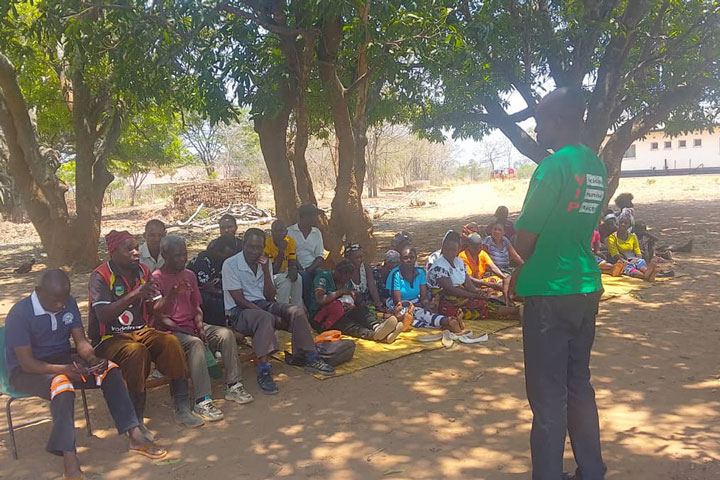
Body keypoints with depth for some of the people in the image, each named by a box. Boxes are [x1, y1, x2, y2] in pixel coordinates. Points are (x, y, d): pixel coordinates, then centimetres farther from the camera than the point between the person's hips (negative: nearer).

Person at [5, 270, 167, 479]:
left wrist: (93, 360, -23)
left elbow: (81, 341, -2)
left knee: (110, 369, -19)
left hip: (64, 360, 6)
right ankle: (69, 458, -40)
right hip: (27, 372, -5)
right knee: (61, 384, -38)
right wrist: (63, 369, -36)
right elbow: (27, 363, -22)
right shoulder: (19, 314, -19)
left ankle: (135, 436, -19)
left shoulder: (69, 303, -1)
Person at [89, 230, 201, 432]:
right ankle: (136, 420, -25)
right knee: (136, 352, -35)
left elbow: (152, 313, 9)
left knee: (171, 342, -22)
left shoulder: (143, 271, 7)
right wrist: (134, 295, -30)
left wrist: (149, 299, -14)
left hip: (141, 331, 5)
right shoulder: (101, 276, -10)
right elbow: (103, 315, -23)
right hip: (110, 338, -5)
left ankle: (182, 408, -18)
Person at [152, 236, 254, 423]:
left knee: (226, 333, -17)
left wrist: (200, 326, -3)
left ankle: (233, 385, -12)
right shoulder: (156, 279, -6)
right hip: (171, 330, -6)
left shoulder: (189, 275, 15)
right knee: (195, 343, -35)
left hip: (192, 325, 6)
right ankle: (202, 400, -37)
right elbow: (158, 316, -11)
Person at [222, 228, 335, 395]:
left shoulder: (265, 263, 10)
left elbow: (270, 297, 3)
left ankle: (311, 359, -7)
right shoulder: (230, 264, -8)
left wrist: (266, 270, -8)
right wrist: (263, 311, -24)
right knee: (265, 318, -38)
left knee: (297, 311, -16)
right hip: (239, 311, -6)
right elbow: (239, 300, -14)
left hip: (263, 305, 6)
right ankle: (264, 372, -39)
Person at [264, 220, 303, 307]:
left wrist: (293, 270, -30)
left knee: (298, 279, -22)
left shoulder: (290, 241, -9)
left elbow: (292, 263, -6)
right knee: (285, 281, -31)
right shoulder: (267, 243, -25)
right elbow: (273, 270, -28)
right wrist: (281, 251, -36)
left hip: (283, 272, 5)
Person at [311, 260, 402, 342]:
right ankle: (376, 335, -61)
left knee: (361, 309, -21)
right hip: (321, 317, -6)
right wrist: (340, 292, -13)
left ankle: (376, 327, -54)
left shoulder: (345, 283, 16)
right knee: (347, 324, -35)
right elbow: (320, 300, -22)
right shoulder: (324, 276, -7)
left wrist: (352, 306, -12)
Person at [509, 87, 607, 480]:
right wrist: (526, 272, 16)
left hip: (551, 294, -8)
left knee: (548, 395, 2)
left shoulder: (553, 166, -16)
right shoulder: (596, 167, 9)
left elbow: (524, 240, -14)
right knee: (579, 385, 18)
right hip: (586, 289, 8)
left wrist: (524, 269, 9)